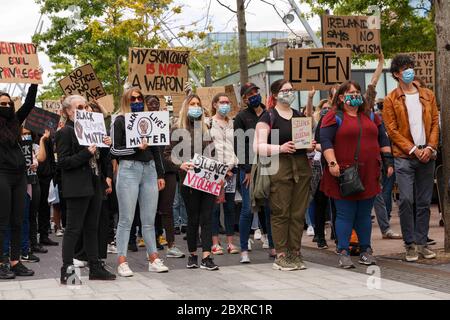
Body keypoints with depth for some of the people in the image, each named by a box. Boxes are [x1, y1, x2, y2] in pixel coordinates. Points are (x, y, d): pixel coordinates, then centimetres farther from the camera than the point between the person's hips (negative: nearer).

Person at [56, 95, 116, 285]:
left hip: (93, 185, 8)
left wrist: (105, 146, 5)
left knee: (92, 228, 11)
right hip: (77, 188, -8)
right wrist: (86, 153, -21)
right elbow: (63, 162, -13)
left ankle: (95, 267, 17)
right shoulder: (65, 132, -7)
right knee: (73, 229, -5)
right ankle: (67, 271, -1)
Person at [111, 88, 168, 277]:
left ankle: (154, 259, 12)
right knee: (126, 219, -4)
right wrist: (136, 148, -14)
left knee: (149, 219, 7)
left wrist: (160, 174, 16)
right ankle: (122, 262, 0)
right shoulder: (120, 121, 3)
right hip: (129, 169, -4)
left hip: (149, 170, 4)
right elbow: (114, 150, -2)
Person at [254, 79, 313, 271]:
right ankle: (281, 256, 2)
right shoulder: (268, 117, 0)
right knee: (281, 213, -4)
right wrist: (280, 148, -20)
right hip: (279, 168, -5)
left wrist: (311, 146, 4)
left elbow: (308, 140, 27)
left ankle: (295, 253, 13)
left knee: (298, 213, 5)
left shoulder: (299, 116, 18)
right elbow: (258, 147, -7)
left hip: (301, 167, 5)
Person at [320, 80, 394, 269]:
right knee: (345, 214, -2)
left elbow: (383, 139, 20)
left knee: (364, 214, 10)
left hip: (368, 174, 5)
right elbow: (325, 141, -9)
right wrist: (332, 163, -19)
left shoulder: (370, 116, 17)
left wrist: (388, 161, 12)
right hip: (344, 175, -5)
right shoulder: (334, 117, -1)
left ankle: (366, 251, 18)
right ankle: (343, 253, 4)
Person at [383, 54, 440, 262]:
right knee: (406, 200, -10)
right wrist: (413, 150, -10)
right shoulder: (391, 100, 2)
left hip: (427, 156, 3)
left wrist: (430, 147, -6)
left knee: (424, 202, 5)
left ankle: (421, 243, 13)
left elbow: (435, 123, 10)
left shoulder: (427, 95, 13)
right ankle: (410, 244, -1)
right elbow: (392, 130, -3)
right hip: (404, 157, -3)